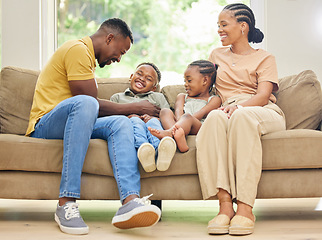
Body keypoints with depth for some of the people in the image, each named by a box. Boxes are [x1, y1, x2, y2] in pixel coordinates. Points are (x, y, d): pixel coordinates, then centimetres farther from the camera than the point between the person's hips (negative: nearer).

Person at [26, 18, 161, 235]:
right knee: (85, 103, -37)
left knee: (121, 123, -15)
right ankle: (66, 204, -39)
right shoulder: (78, 49, -7)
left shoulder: (86, 55, 25)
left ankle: (130, 201, -39)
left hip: (74, 125, 9)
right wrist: (133, 108, -2)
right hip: (45, 125, -9)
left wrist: (129, 111, 15)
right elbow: (91, 102, -13)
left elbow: (95, 109, 25)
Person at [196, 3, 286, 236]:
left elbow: (262, 96, -2)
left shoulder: (264, 58, 14)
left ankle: (245, 207, -46)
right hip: (229, 111, 2)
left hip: (264, 114, -2)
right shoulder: (216, 55, 28)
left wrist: (238, 106, -23)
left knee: (242, 116, -40)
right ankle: (225, 204, -46)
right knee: (215, 117, -36)